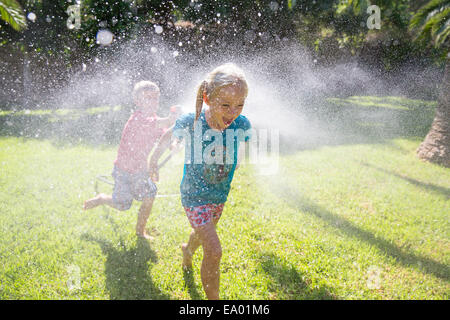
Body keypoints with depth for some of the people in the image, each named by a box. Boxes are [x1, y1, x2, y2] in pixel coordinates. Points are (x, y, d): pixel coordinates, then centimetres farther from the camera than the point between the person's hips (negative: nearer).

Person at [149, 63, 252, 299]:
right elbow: (168, 137, -3)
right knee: (213, 252, -12)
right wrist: (154, 160, 10)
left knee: (203, 232, 30)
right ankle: (213, 298, 9)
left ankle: (187, 250, 65)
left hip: (220, 194, 5)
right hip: (194, 194, -4)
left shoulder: (241, 124, -20)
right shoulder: (189, 122, -27)